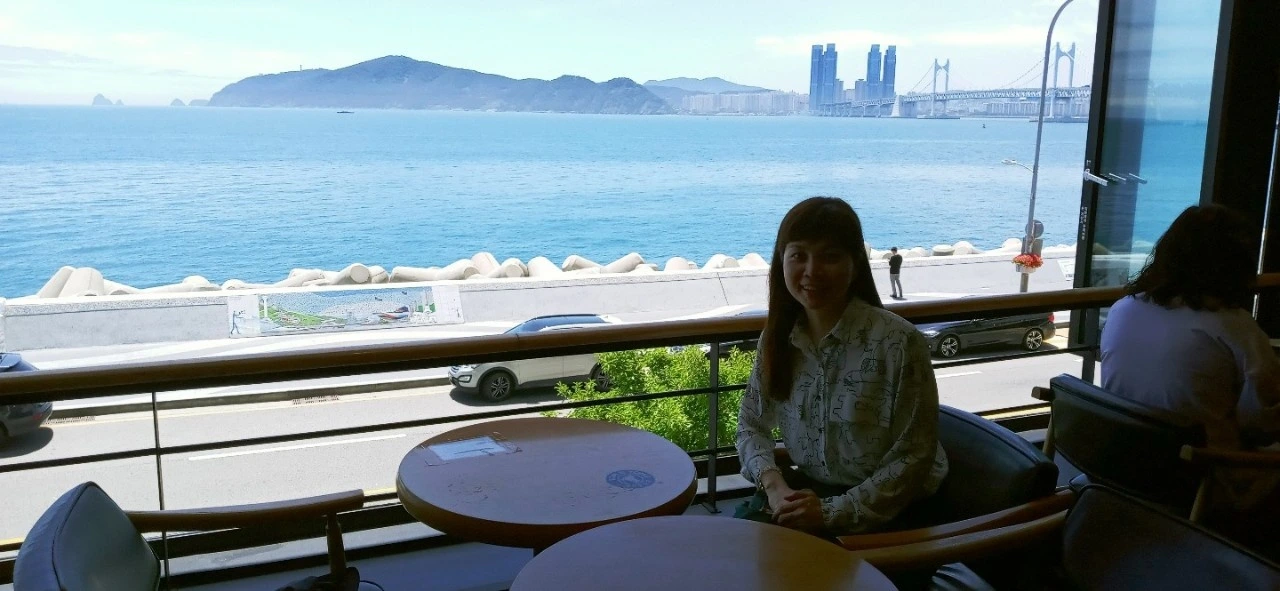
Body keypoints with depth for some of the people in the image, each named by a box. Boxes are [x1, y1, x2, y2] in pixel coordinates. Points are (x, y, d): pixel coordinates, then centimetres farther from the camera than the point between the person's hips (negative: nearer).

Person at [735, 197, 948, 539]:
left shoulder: (898, 342, -21)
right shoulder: (777, 337, -4)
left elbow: (914, 457, -17)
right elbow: (752, 424, 5)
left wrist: (834, 512, -22)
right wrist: (772, 482, -14)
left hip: (889, 507, -5)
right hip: (809, 488, 5)